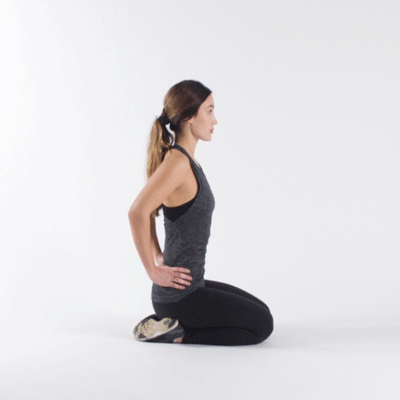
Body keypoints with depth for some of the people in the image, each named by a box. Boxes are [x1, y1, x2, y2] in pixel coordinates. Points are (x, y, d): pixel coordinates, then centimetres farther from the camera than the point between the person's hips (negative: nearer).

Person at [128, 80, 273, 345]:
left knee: (260, 312, 21)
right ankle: (175, 334, -2)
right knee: (262, 326, -1)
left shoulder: (186, 160, 9)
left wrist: (159, 257, 15)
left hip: (191, 285, 9)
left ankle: (172, 324, 13)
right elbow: (137, 213, -31)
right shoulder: (177, 161, -20)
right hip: (179, 293, -9)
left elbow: (149, 211, 22)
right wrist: (154, 271, -21)